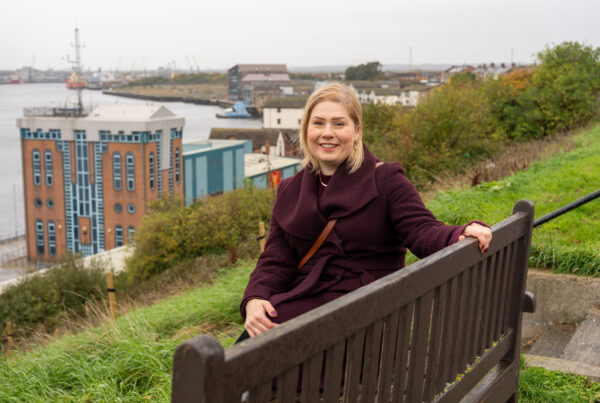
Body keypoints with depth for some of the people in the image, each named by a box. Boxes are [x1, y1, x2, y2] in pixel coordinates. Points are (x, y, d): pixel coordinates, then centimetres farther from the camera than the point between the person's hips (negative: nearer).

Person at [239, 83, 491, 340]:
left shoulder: (385, 180, 3)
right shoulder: (290, 191, 14)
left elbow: (421, 230, -8)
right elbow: (276, 260, 8)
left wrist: (461, 235, -31)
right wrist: (254, 300, -11)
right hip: (304, 301, 5)